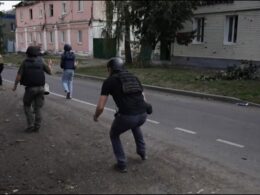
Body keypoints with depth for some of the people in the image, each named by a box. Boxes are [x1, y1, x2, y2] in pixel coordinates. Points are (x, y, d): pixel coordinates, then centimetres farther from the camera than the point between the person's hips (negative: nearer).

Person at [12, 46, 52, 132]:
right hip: (40, 88, 2)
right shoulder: (41, 61, 1)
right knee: (37, 108, 11)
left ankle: (30, 125, 5)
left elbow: (19, 76, -10)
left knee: (27, 106, 14)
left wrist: (15, 86, 6)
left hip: (30, 88, -2)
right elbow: (49, 72, 9)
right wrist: (49, 64, 30)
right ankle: (37, 127, 10)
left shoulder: (25, 62, -4)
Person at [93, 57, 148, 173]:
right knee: (135, 126, 43)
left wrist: (95, 116, 26)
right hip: (142, 115, 5)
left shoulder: (108, 81, 8)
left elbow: (100, 107, 3)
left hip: (126, 116, -5)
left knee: (114, 135, 28)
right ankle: (142, 152, 50)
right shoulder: (134, 78, 23)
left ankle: (122, 164, 28)